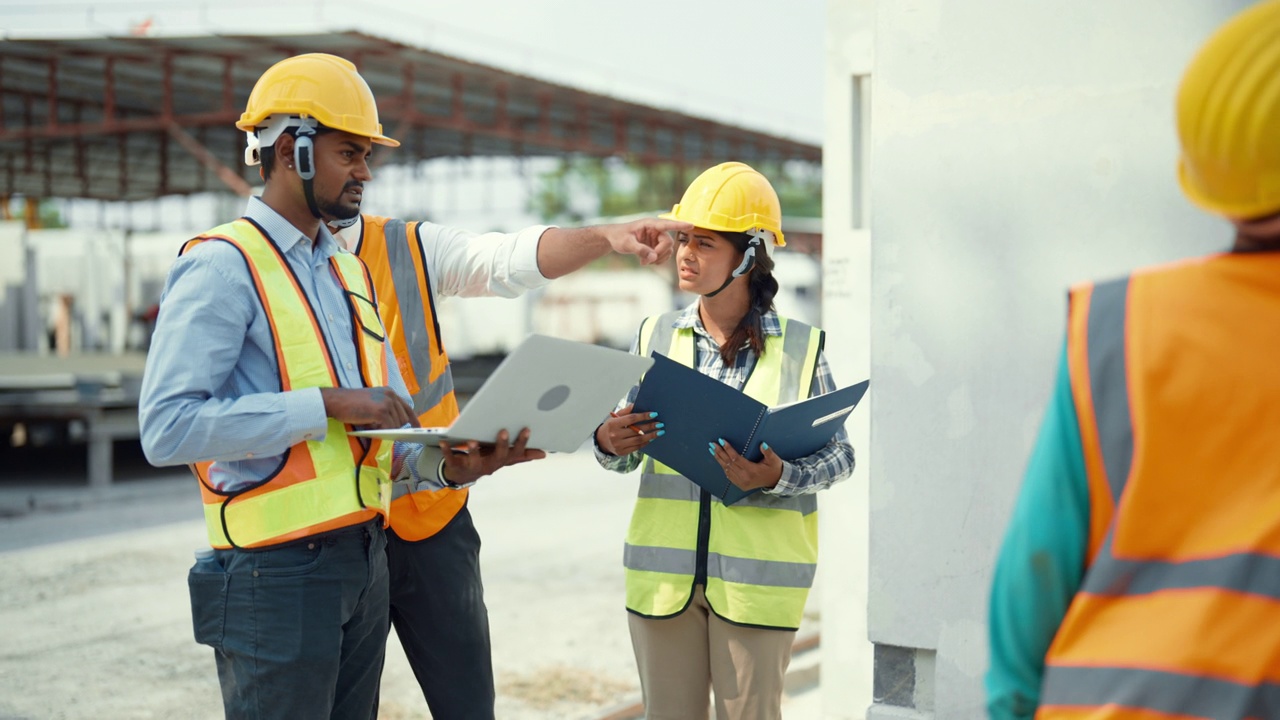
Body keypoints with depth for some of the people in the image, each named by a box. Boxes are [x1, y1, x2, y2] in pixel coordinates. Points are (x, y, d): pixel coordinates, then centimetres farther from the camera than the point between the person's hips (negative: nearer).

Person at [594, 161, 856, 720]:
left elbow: (839, 455, 0)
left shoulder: (800, 347, -3)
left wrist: (778, 477, -19)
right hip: (664, 568, 3)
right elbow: (625, 457, 12)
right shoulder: (656, 337, 6)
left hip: (757, 574, -3)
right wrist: (609, 444, -12)